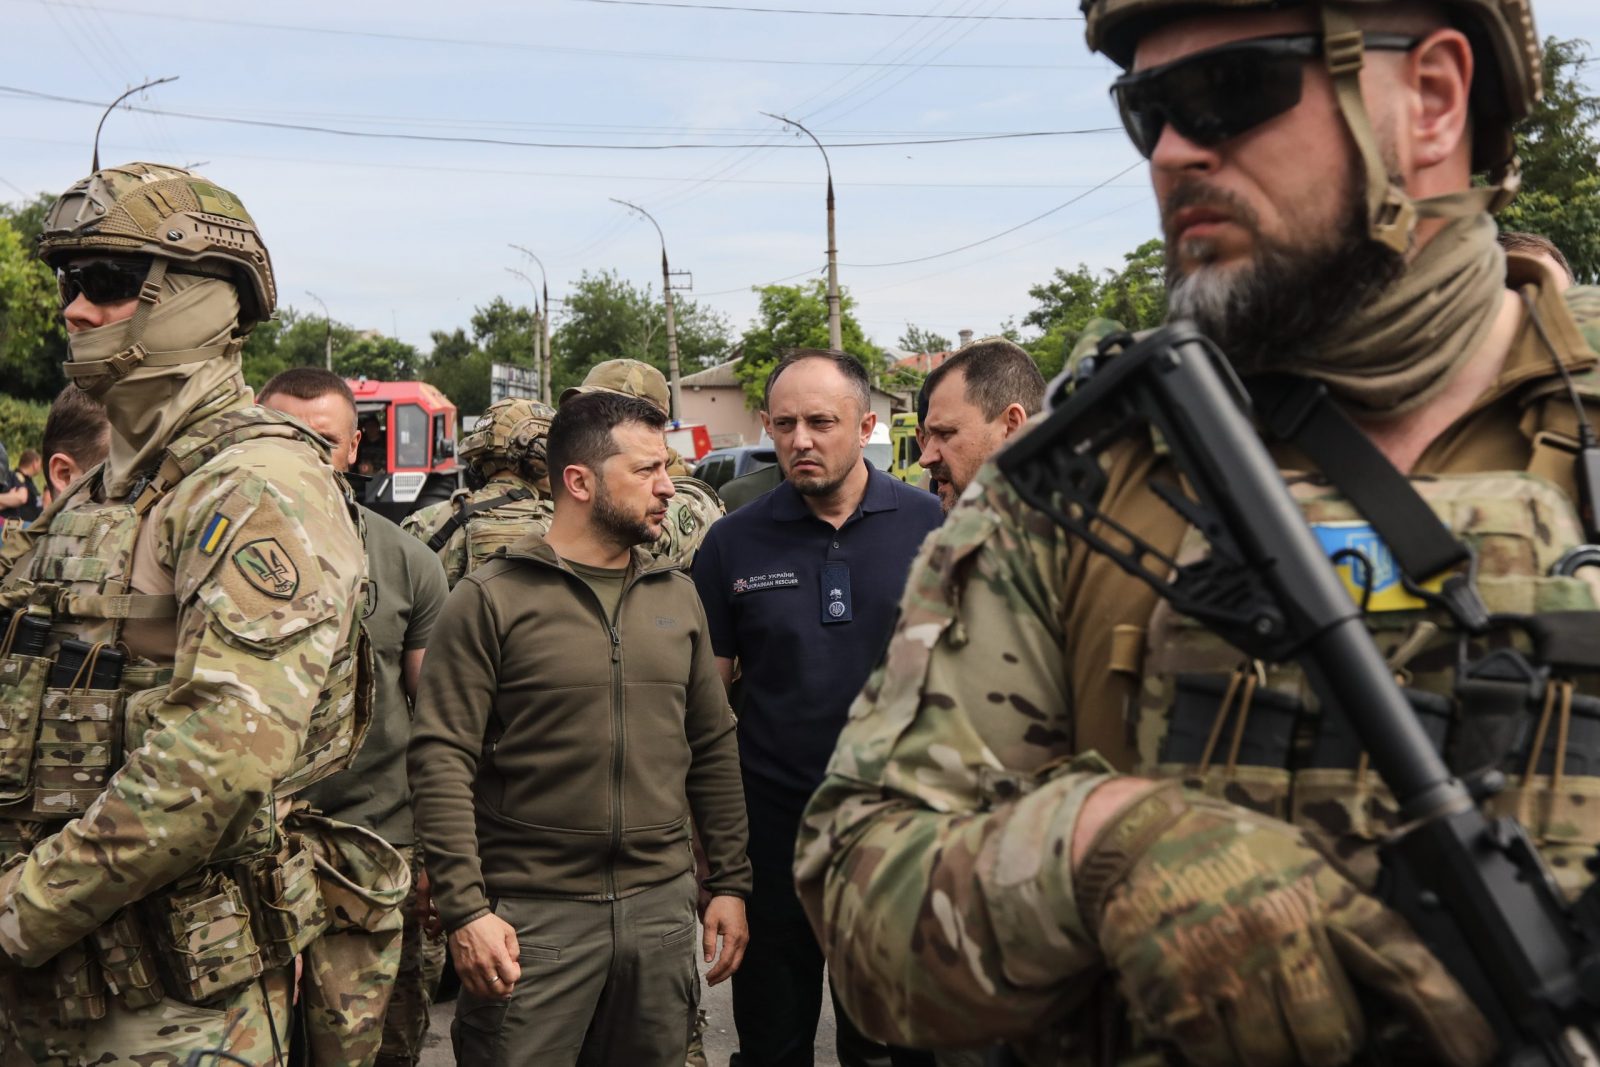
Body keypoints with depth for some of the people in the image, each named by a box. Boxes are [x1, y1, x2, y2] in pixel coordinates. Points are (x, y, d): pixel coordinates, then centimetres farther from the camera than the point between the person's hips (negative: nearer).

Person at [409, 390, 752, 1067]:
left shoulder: (676, 595, 10)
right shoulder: (491, 598, -6)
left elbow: (713, 748, 14)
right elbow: (441, 759, -10)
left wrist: (730, 882, 11)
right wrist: (464, 909, -15)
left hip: (661, 908, 5)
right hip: (531, 916, -4)